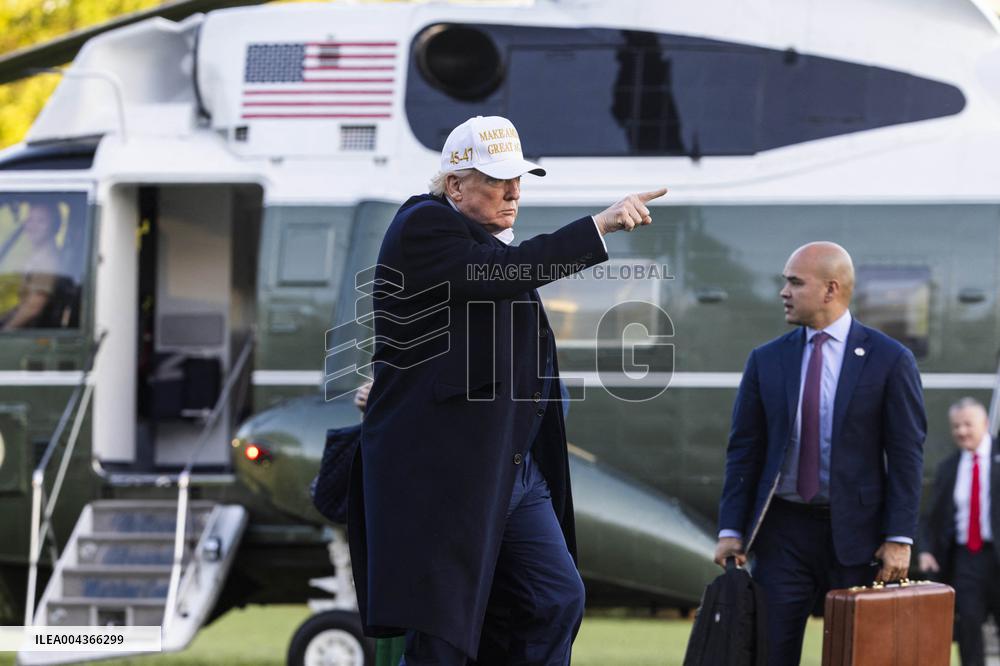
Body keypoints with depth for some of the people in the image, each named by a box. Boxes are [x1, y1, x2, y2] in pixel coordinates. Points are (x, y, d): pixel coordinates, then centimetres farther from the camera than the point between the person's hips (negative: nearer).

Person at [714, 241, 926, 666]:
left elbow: (906, 455, -5)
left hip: (855, 533, -2)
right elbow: (744, 450, 7)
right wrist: (731, 529, 0)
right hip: (782, 530, 3)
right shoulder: (767, 360, 6)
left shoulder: (890, 360, -3)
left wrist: (899, 538, -11)